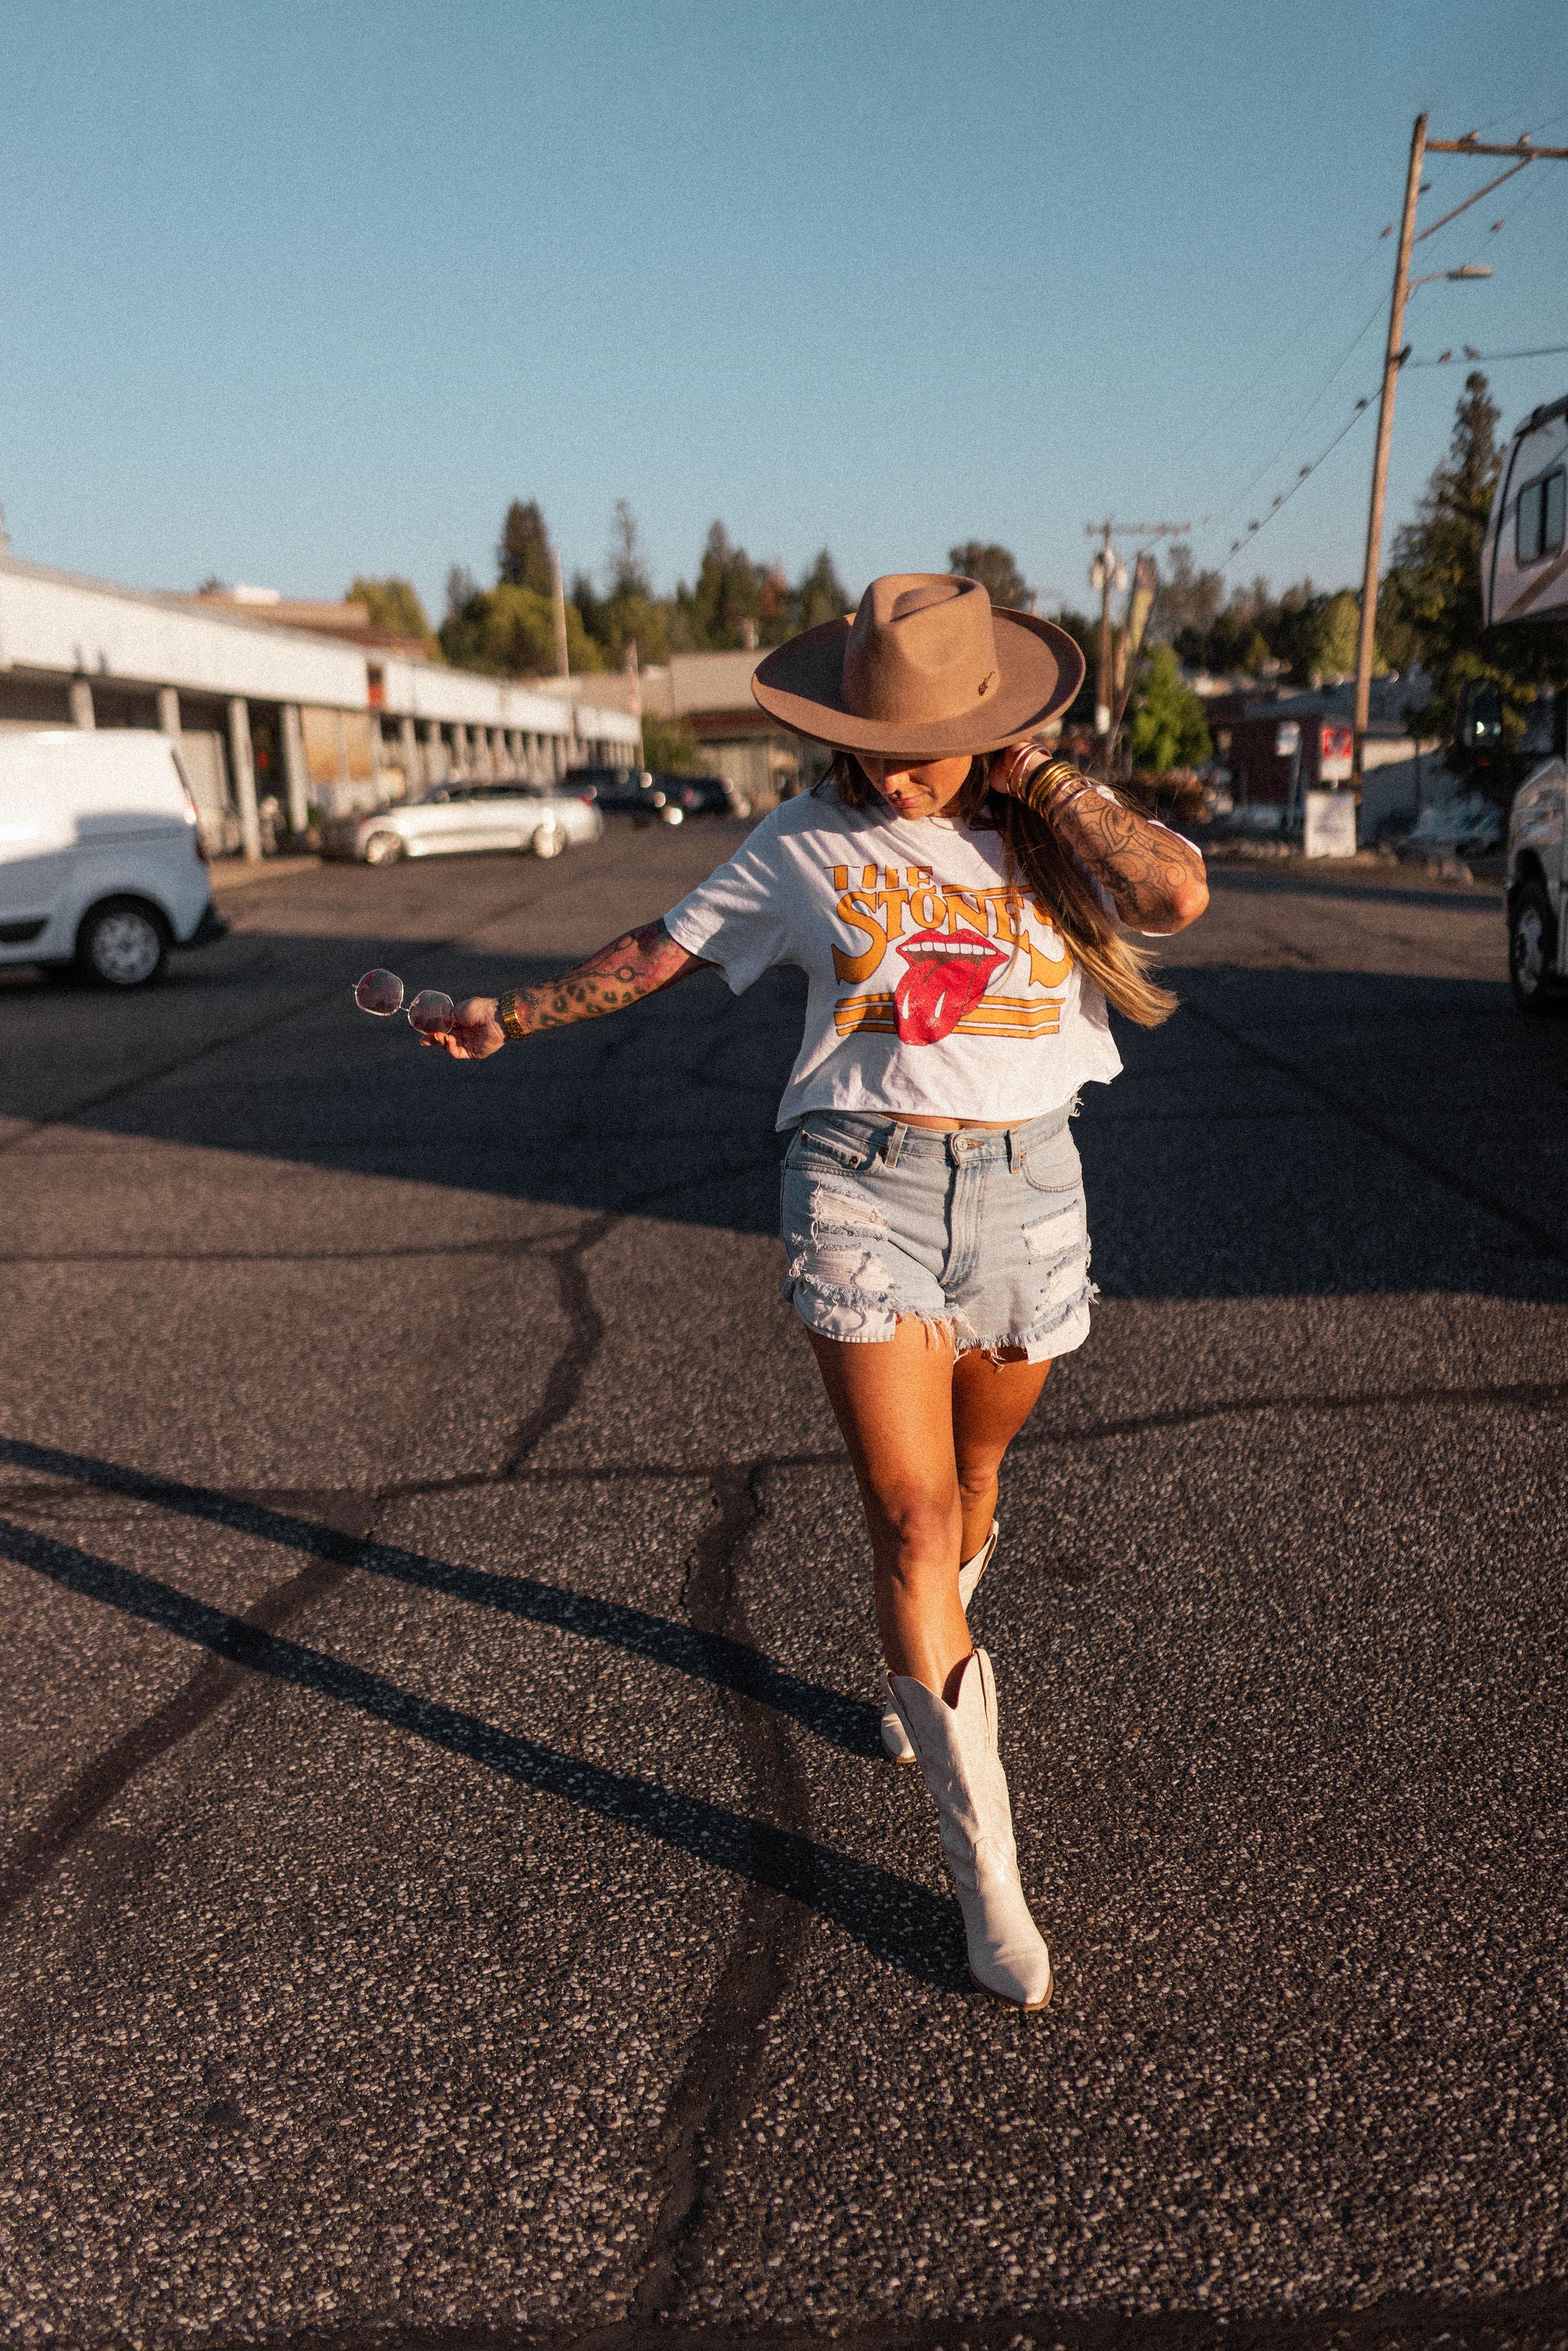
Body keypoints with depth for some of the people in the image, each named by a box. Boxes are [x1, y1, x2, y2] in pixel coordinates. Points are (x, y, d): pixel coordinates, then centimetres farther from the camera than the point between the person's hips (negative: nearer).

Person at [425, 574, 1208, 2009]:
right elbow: (660, 950, 14)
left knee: (973, 1476, 18)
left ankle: (923, 1668, 50)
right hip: (864, 1189, -2)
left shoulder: (1055, 830, 6)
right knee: (910, 1514, -8)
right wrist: (512, 1017, 16)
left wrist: (1036, 777, -9)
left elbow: (1182, 894, -13)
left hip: (1028, 1191, 2)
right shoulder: (808, 846, 5)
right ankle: (986, 1872, 3)